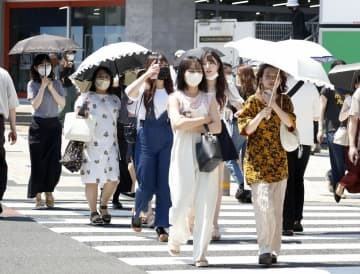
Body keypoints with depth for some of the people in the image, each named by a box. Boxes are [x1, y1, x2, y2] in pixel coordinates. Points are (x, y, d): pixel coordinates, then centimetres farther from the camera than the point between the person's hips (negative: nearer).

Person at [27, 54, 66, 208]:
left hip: (54, 124, 2)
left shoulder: (56, 83, 9)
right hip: (38, 125, -2)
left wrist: (51, 88, -9)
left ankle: (49, 192, 11)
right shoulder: (33, 84, 1)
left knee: (54, 161, -3)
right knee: (38, 161, -5)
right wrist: (43, 86, -12)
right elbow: (35, 104, -11)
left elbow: (62, 103, -1)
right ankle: (37, 195, 0)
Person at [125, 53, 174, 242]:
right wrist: (147, 74, -19)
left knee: (165, 183, -2)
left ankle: (161, 226, 4)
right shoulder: (143, 88, 3)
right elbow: (129, 92, -19)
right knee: (146, 183, 0)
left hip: (167, 137, 2)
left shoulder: (171, 91, 10)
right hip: (146, 136, -2)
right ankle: (138, 212, 30)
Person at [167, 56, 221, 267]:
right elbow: (177, 123, -10)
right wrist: (204, 119, -5)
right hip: (183, 155, -2)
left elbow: (217, 127, 1)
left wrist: (192, 126, -9)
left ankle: (200, 253, -2)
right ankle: (176, 237, 22)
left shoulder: (209, 99, 13)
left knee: (205, 205, -5)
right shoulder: (176, 98, 7)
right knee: (181, 203, -8)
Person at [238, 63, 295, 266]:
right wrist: (261, 115, -21)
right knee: (265, 205, -15)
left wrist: (274, 105, -15)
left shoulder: (284, 101, 9)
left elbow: (290, 123, -6)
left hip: (279, 162, 4)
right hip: (258, 161, -4)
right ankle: (265, 249, -12)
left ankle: (273, 250, 17)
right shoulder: (253, 101, 0)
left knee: (277, 208, 8)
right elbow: (246, 129, -6)